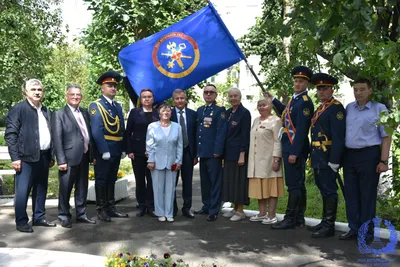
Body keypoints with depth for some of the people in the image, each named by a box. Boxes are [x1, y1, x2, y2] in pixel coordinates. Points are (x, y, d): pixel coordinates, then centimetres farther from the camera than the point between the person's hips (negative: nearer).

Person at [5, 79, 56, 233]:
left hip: (43, 157, 6)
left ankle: (39, 217, 23)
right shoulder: (18, 109, -4)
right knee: (23, 191, -1)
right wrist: (15, 157, -15)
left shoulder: (45, 111, 15)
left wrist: (51, 156, 13)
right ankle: (21, 222, 8)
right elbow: (10, 134, -9)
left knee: (41, 189, 12)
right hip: (27, 157, -6)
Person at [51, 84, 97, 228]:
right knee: (65, 189, 4)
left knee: (82, 188, 13)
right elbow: (57, 139, -10)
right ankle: (64, 216, 17)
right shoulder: (59, 114, -4)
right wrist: (61, 160, -16)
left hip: (84, 157, 6)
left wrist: (92, 154, 10)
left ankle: (81, 214, 24)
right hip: (69, 158, -6)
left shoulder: (85, 113, 14)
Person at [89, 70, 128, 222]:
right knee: (101, 180, 2)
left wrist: (123, 149, 7)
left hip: (117, 150, 7)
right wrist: (104, 151, -22)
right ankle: (101, 210, 11)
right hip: (103, 149, -7)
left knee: (111, 180, 14)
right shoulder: (96, 105, -7)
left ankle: (111, 208, 22)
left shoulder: (118, 106, 15)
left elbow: (122, 129, 13)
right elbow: (96, 131, -16)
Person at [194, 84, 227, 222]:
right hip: (202, 152, 6)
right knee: (204, 182, 14)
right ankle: (206, 206, 26)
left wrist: (217, 151, -17)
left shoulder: (220, 110, -3)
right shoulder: (199, 110, 15)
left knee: (215, 182, 0)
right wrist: (196, 151, 10)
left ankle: (214, 211, 6)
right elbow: (197, 131, 15)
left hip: (213, 153, -6)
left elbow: (221, 132, -11)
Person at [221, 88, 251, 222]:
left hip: (239, 152, -7)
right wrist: (223, 152, 10)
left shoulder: (245, 113, -9)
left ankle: (240, 211, 8)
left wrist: (242, 155, -17)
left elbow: (245, 135, -13)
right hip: (228, 152, 7)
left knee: (239, 179, -1)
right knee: (230, 180, 11)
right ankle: (235, 208, 22)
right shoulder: (228, 112, 11)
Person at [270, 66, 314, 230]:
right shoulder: (295, 99, 14)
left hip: (295, 149, -10)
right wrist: (273, 100, 34)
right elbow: (287, 113, 36)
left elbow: (301, 130, -20)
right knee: (298, 185, 12)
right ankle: (299, 219, 20)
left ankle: (290, 219, 2)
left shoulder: (305, 102, -14)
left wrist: (294, 153, -22)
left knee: (294, 185, -4)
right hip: (289, 148, 10)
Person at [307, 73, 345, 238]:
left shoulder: (336, 107, -10)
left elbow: (338, 136, -18)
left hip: (328, 156, -9)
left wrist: (334, 160, -22)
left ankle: (329, 226, 2)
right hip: (318, 157, 9)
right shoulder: (320, 109, 18)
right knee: (323, 189, 15)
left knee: (329, 190, -4)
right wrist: (313, 156, 15)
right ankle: (325, 222, 25)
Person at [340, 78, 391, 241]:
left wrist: (383, 161, -11)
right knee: (350, 193, 9)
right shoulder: (349, 108, 11)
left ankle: (367, 232, 15)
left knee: (367, 195, 3)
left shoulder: (379, 109, -2)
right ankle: (354, 229, 20)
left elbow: (386, 137, -4)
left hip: (369, 155, -4)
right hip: (349, 155, 5)